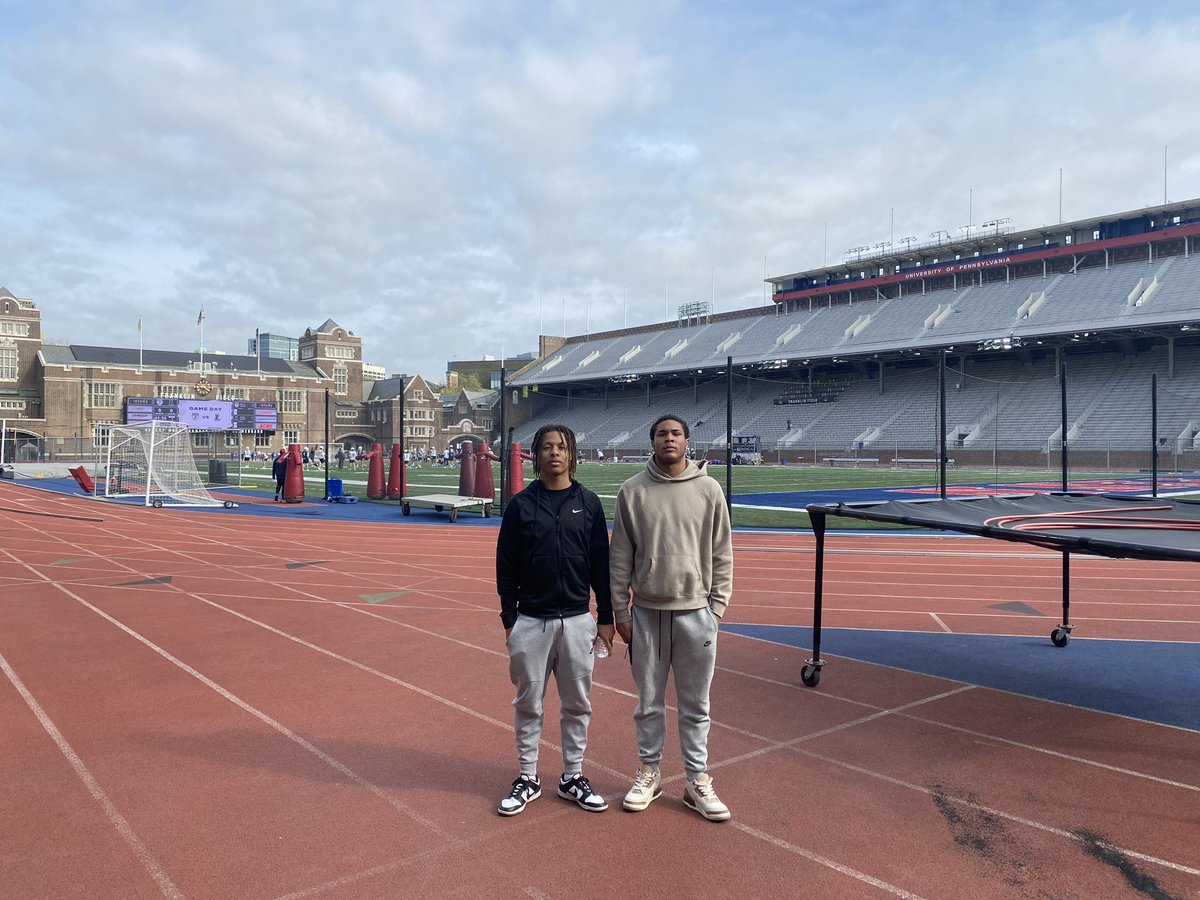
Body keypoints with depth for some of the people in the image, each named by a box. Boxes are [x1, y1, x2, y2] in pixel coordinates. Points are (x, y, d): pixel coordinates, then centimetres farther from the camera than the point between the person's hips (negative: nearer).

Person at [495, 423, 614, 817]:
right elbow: (507, 566, 2)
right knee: (528, 703, 10)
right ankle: (527, 779, 24)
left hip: (577, 620, 1)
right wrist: (509, 618, 0)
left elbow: (601, 564, 4)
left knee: (577, 704, 10)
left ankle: (572, 777, 25)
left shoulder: (588, 503, 2)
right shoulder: (521, 504, -1)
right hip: (531, 621, -1)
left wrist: (606, 618, 3)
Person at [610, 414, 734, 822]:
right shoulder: (632, 491, -1)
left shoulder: (709, 490, 0)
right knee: (649, 702, 13)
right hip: (647, 613, 0)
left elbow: (722, 554, 3)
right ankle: (649, 773, 29)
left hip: (696, 613, 0)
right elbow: (620, 557, 2)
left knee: (696, 705, 10)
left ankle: (699, 781, 23)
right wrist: (620, 612, 0)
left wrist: (717, 606, -1)